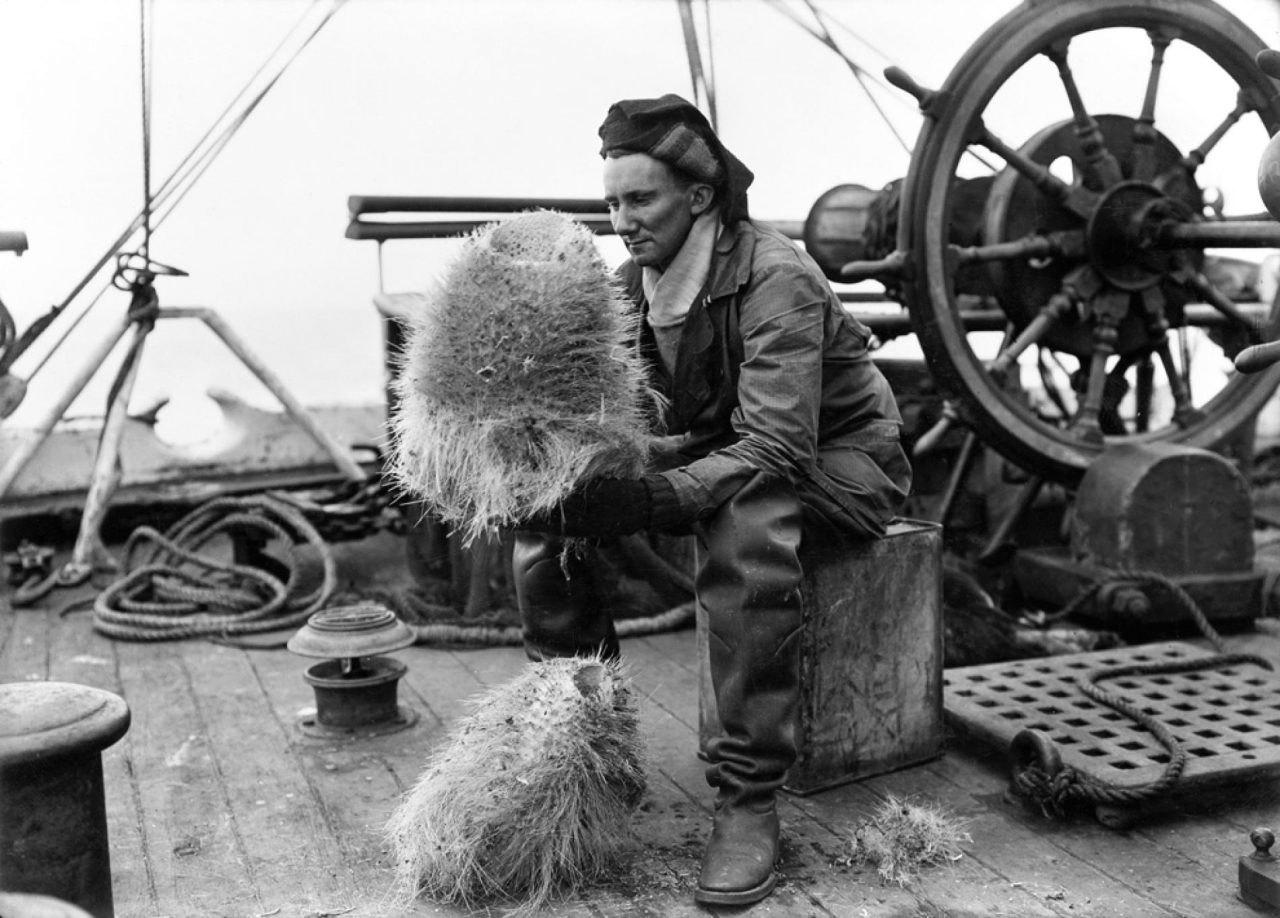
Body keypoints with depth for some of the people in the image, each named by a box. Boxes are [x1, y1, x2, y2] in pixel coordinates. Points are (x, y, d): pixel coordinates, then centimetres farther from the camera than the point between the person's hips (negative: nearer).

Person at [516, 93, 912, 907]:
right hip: (718, 450, 7)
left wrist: (651, 501, -45)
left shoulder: (774, 275, -25)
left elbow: (776, 449, -33)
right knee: (547, 511, -10)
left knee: (746, 533, -41)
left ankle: (750, 802, -28)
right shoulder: (634, 284, -2)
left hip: (837, 457, -6)